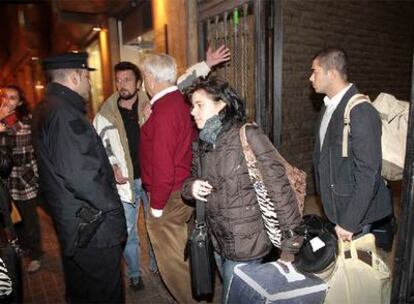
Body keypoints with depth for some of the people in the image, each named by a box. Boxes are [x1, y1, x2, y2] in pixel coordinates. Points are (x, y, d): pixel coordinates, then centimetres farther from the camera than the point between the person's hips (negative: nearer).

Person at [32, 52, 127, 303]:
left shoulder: (47, 109, 11)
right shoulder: (66, 114, -22)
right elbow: (80, 174, -30)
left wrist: (107, 170, 14)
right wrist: (112, 205, -17)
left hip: (70, 221, 10)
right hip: (91, 226, -10)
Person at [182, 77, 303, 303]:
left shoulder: (248, 136, -18)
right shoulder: (200, 145, 1)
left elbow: (279, 188, -19)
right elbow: (192, 179, 14)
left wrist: (291, 244, -18)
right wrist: (190, 187, -11)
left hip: (244, 245, -6)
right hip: (218, 242, 6)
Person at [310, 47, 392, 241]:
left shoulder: (361, 112, -22)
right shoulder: (329, 106, 6)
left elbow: (368, 174, -23)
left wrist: (349, 222, -20)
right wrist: (323, 194, 13)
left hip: (353, 212, -7)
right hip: (333, 206, 7)